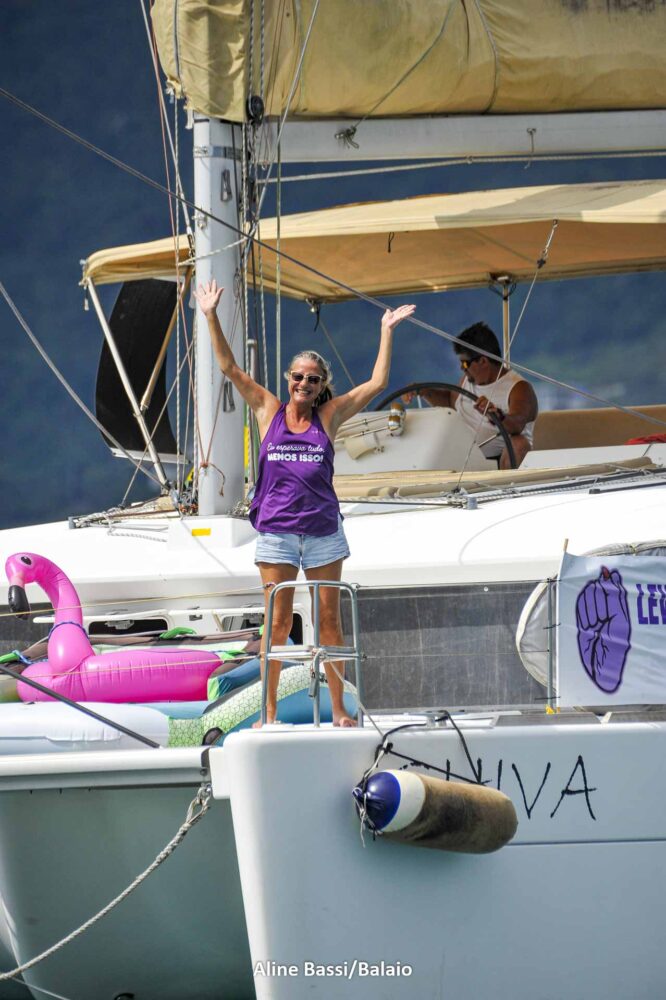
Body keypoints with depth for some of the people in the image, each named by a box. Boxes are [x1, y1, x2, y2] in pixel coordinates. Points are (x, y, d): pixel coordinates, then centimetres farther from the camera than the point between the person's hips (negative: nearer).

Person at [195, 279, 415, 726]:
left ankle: (339, 710, 12)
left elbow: (377, 383, 5)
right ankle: (269, 713, 6)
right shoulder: (269, 411, 4)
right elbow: (229, 367, 2)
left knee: (329, 622, 5)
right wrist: (212, 317, -3)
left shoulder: (329, 416, 5)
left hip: (323, 531, 1)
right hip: (276, 531, -1)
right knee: (278, 624, 0)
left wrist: (387, 332, 5)